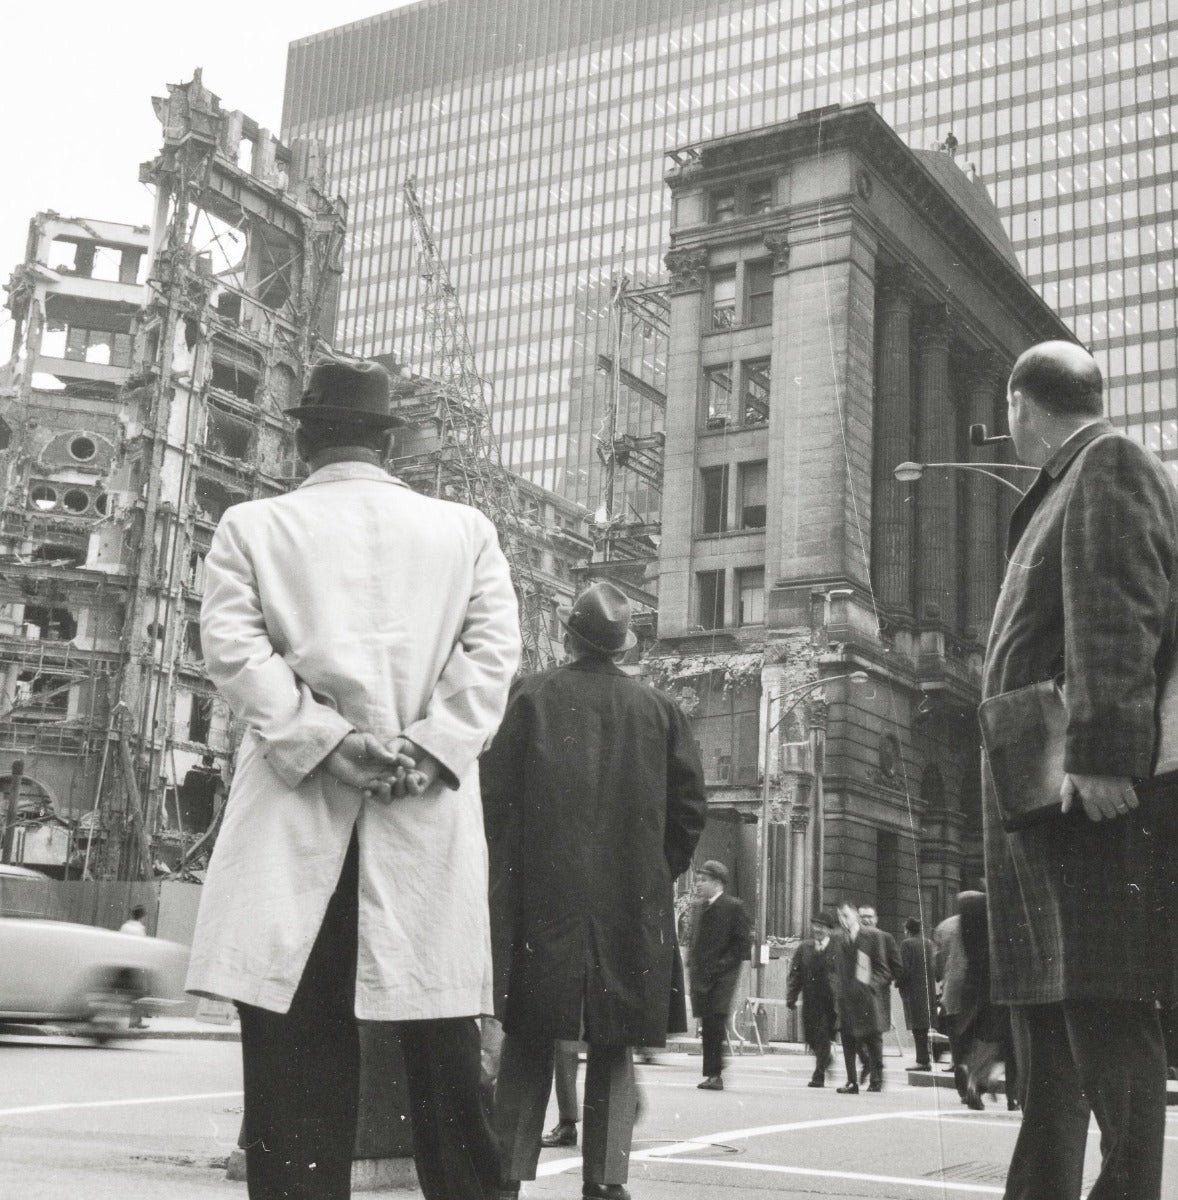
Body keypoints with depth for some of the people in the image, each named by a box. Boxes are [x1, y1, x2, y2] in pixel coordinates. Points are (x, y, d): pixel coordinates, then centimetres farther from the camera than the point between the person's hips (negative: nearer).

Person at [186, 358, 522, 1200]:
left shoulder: (251, 527, 9)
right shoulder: (467, 529, 12)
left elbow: (233, 645, -4)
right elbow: (494, 649, -1)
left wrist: (325, 739, -10)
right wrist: (430, 747, -8)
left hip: (293, 817, -1)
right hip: (430, 825, 1)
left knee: (297, 1053, 3)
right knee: (442, 1053, 6)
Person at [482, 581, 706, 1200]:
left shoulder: (529, 696, -1)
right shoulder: (658, 708, 5)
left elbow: (494, 796, -4)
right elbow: (690, 806, 4)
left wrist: (500, 887, 5)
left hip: (542, 898, -1)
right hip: (632, 905, 1)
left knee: (528, 1043, 8)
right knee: (614, 1048, 11)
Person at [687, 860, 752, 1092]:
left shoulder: (733, 907, -4)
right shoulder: (700, 907, 16)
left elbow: (743, 941, -8)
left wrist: (722, 965, -14)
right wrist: (692, 964, 7)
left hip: (722, 976, -6)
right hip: (701, 975, 6)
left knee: (716, 1024, -10)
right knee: (708, 1027, 8)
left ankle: (715, 1074, -7)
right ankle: (712, 1073, 15)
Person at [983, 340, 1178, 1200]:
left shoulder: (1108, 466, -3)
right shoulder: (1067, 488, 26)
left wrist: (1102, 751, -25)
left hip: (1092, 790, -10)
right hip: (1045, 791, 10)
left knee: (1104, 1006, -12)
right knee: (1054, 1005, 11)